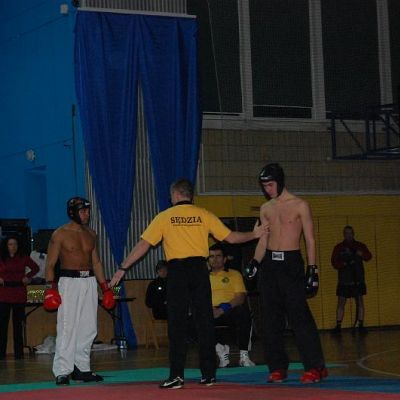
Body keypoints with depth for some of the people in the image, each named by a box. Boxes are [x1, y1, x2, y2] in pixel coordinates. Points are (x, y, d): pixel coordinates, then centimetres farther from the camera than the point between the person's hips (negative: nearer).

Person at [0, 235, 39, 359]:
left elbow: (35, 268, 20)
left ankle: (19, 352, 9)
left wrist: (28, 277, 7)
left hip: (19, 295, 1)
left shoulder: (23, 258, 7)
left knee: (18, 324, 4)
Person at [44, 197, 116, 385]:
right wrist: (50, 287, -14)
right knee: (67, 326, -10)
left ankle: (81, 368, 13)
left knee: (88, 328, 5)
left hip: (90, 281, 6)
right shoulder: (60, 234, -3)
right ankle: (63, 371, -8)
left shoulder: (90, 234, 14)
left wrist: (105, 286, 15)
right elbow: (50, 264, -3)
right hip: (69, 281, -6)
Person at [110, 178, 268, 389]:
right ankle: (208, 374, 10)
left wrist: (122, 269, 5)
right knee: (204, 322, 7)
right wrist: (254, 235, 26)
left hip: (177, 271, -2)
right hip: (199, 269, 2)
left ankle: (176, 376, -2)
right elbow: (231, 237, 8)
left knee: (176, 324, 2)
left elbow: (143, 245, 0)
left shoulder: (165, 217, 2)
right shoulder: (204, 215, 6)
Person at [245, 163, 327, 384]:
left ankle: (315, 366, -9)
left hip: (291, 263, -5)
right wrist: (254, 263, 1)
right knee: (271, 318, 4)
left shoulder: (300, 206, -1)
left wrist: (312, 270, -8)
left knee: (299, 316, -11)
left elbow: (310, 240, -2)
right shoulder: (265, 209, 13)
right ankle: (277, 367, 10)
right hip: (269, 264, 5)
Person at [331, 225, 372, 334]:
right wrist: (344, 263, -17)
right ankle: (338, 326, -1)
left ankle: (360, 325, 4)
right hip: (344, 279, 0)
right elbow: (334, 262, 1)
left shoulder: (360, 246, 9)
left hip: (358, 279, 0)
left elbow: (368, 256, -5)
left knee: (360, 301, 0)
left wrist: (362, 254, -27)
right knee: (341, 302, -3)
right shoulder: (338, 247, 9)